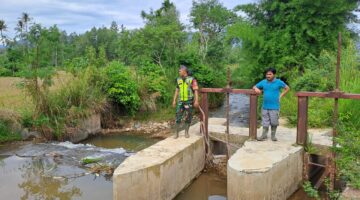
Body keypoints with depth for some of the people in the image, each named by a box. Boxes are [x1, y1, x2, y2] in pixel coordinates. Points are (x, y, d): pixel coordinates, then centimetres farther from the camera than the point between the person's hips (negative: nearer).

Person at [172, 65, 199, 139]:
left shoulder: (192, 79, -7)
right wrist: (174, 100, 9)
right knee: (178, 117, -3)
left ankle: (186, 132, 16)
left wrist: (196, 101, -19)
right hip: (180, 102, 3)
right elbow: (177, 91, 14)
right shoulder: (179, 80, 8)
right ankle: (177, 133, 5)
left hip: (189, 102, -3)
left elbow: (196, 91, -10)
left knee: (188, 118, 2)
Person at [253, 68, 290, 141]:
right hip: (265, 106, 3)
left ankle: (273, 135, 21)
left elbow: (287, 88, 6)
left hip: (274, 107, -2)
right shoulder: (263, 82, 4)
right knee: (265, 122, 8)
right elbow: (254, 86, 12)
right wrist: (256, 89, -12)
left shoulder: (278, 82, -4)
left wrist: (280, 96, 0)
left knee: (274, 122, 5)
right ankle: (264, 135, 17)